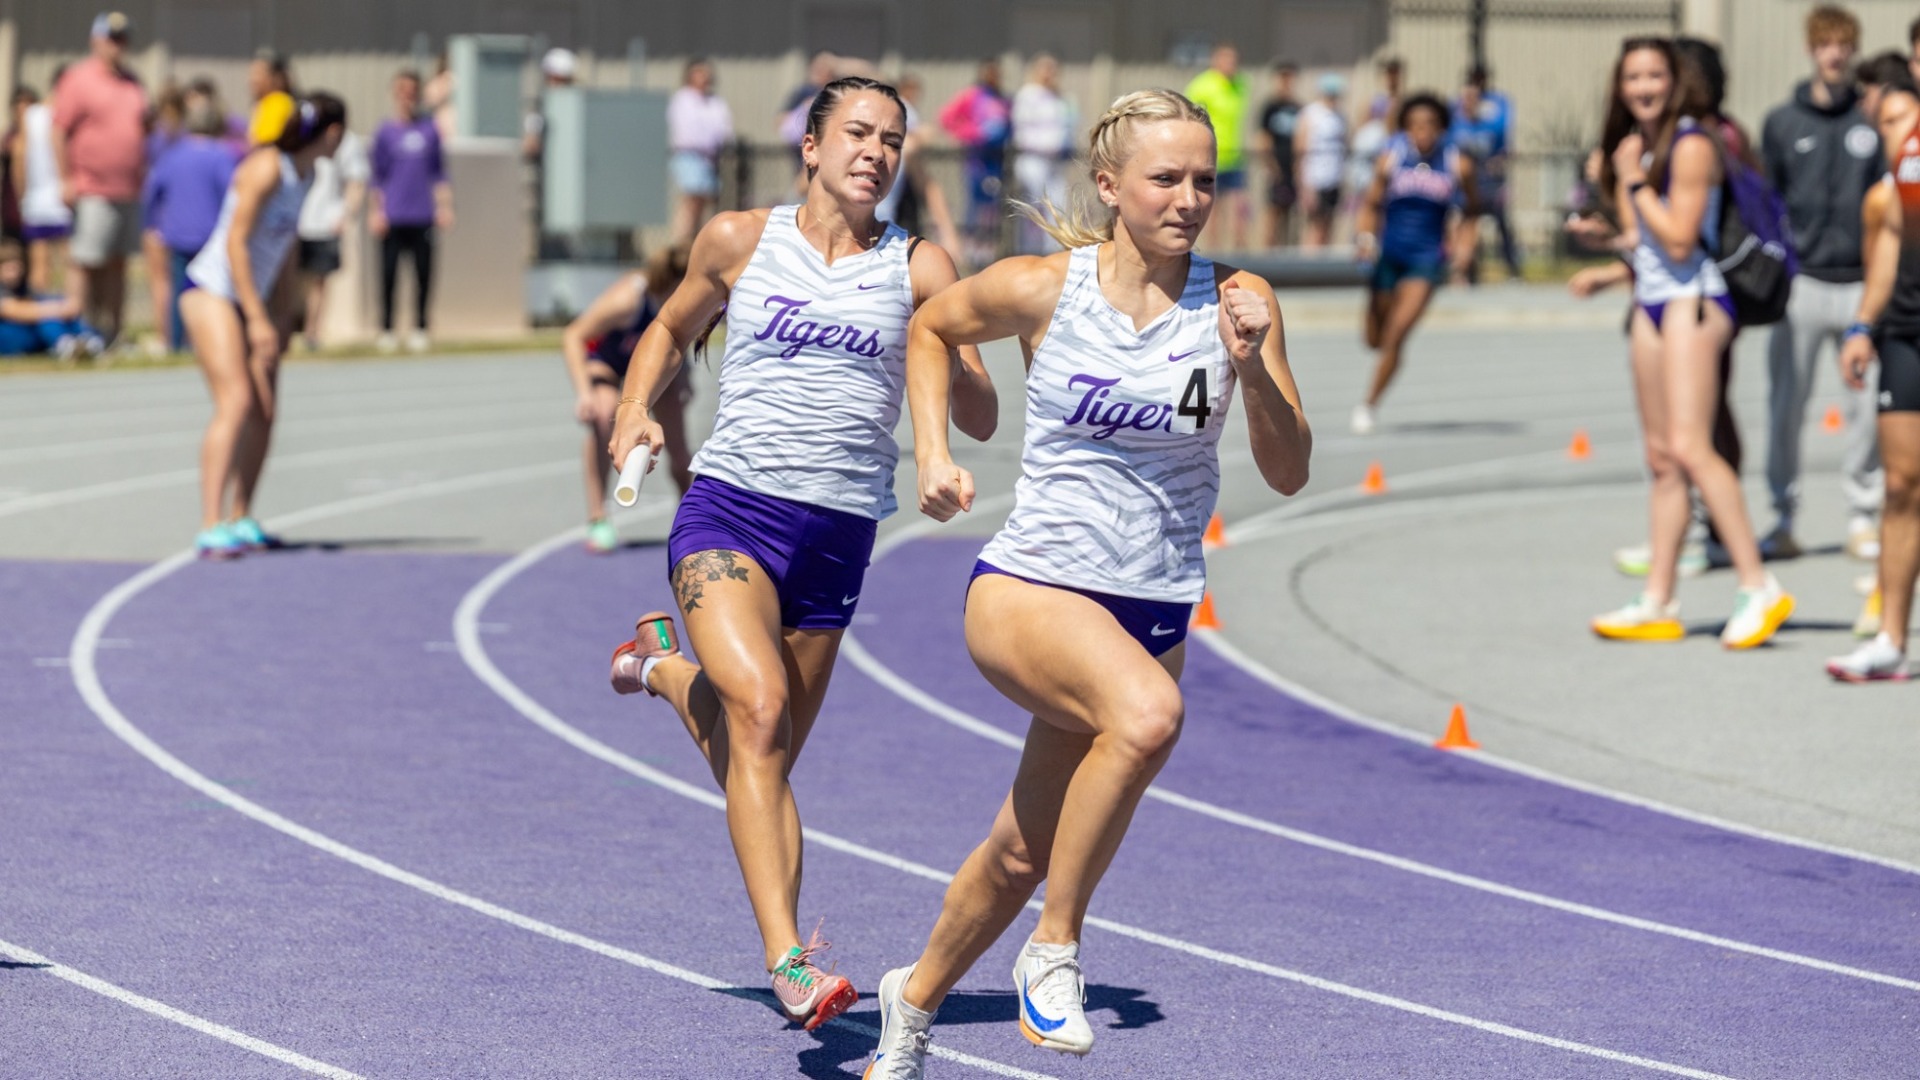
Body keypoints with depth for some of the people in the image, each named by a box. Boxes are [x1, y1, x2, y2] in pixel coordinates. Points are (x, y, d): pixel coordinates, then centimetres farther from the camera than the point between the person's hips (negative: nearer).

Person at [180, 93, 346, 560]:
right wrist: (257, 319, -21)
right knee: (235, 402, -20)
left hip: (249, 300, 9)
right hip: (212, 290, -9)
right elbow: (235, 242, -20)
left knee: (264, 412, 4)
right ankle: (211, 528, -25)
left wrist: (278, 315, 15)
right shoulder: (266, 168, -18)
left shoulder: (304, 174, 8)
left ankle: (240, 520, 16)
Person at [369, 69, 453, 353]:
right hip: (392, 217, -2)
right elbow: (377, 175, 5)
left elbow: (438, 171, 14)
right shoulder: (386, 131, 1)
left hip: (422, 215, 2)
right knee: (388, 274, 0)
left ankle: (419, 330, 9)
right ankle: (386, 331, 9)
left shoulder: (429, 129, 8)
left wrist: (444, 205, 10)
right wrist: (376, 210, 2)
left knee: (424, 274, 1)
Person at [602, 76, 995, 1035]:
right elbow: (673, 328, 24)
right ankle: (787, 959, -31)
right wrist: (635, 409, 6)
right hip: (728, 510, -2)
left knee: (761, 764, 11)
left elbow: (981, 420, 4)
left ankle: (669, 668, 44)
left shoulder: (919, 269, 5)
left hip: (837, 538, 3)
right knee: (760, 706, -26)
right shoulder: (740, 240, 5)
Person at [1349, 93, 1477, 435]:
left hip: (1427, 258, -2)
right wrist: (1364, 237, -10)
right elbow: (1371, 204, 7)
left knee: (1395, 337, -14)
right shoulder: (1391, 160, -3)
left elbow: (1470, 209, 10)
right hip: (1388, 253, 2)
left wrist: (1463, 250, 0)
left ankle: (1369, 405, -3)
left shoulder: (1458, 165, -5)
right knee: (1374, 340, 8)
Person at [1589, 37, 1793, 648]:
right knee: (1662, 458, 7)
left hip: (1692, 300, -9)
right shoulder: (1635, 144, 14)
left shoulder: (1690, 144, -12)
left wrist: (1634, 182, -11)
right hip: (1650, 302, 9)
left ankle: (1758, 587, -19)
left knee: (1689, 447, -18)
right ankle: (1657, 603, 8)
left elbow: (1679, 240, -16)